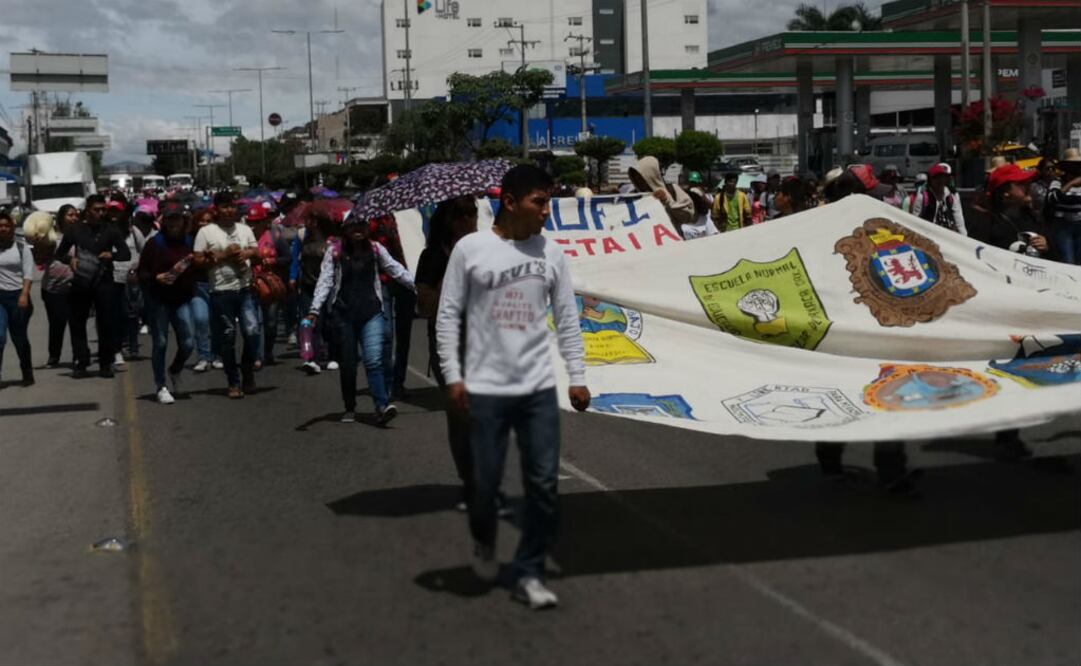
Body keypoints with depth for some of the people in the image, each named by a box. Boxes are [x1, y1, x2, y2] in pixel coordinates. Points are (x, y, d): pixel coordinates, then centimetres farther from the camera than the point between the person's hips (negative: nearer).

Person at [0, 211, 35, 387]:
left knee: (19, 337, 8)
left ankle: (27, 373, 22)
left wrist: (24, 295, -13)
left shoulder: (21, 248, 3)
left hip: (17, 296, 0)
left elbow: (28, 274, -2)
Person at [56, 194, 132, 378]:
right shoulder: (75, 230, 6)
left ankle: (105, 363, 9)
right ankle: (81, 362, 10)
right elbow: (59, 253, 14)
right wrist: (70, 260, -8)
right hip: (80, 283, 1)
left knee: (105, 324, 0)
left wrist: (112, 255, -19)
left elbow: (127, 254, 1)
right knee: (77, 323, 3)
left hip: (103, 282, -1)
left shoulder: (110, 231, 3)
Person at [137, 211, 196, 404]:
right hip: (158, 300, -3)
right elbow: (142, 272, -3)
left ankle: (175, 370, 27)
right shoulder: (154, 244, -2)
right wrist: (157, 278, -20)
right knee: (160, 343, 2)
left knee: (188, 343, -3)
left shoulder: (188, 243, 8)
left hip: (182, 299, 3)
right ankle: (161, 387, 11)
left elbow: (196, 270, 17)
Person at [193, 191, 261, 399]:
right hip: (221, 292, -3)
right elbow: (198, 261, -4)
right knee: (228, 338, 3)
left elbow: (257, 252, 16)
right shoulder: (206, 232, 1)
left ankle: (248, 373, 14)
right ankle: (234, 383, 12)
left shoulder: (245, 229, 14)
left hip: (245, 289, 3)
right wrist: (223, 255, -12)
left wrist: (246, 253, -6)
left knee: (252, 331, -9)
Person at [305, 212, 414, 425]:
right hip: (342, 314, 0)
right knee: (348, 362, 7)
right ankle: (350, 408, 21)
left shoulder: (375, 249, 6)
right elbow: (325, 281, -7)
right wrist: (314, 309, -17)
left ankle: (382, 406, -22)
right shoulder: (334, 252, 0)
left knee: (374, 359, -14)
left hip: (371, 312, 0)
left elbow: (397, 270, 8)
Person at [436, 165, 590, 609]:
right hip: (486, 388, -3)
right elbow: (448, 314, -1)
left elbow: (567, 318, 9)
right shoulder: (470, 249, -4)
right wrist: (452, 376, -6)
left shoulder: (551, 253, 5)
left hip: (539, 388, 3)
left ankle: (529, 573, 13)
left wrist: (578, 377, 5)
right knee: (486, 481, 5)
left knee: (544, 485, 0)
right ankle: (484, 543, 36)